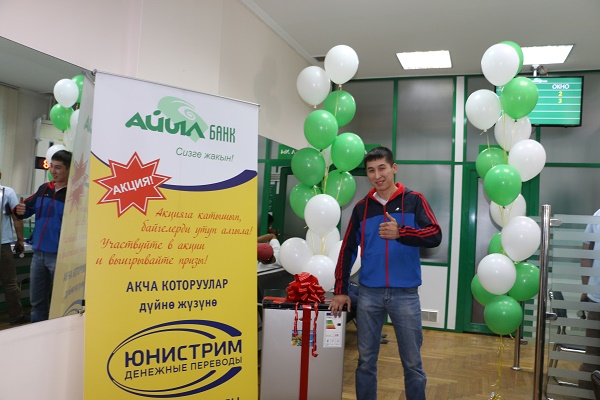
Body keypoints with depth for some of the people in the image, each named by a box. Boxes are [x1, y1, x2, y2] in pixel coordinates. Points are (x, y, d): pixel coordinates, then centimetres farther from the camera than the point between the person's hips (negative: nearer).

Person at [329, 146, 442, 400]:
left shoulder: (414, 200, 0)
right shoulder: (362, 208, 7)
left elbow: (435, 236, -12)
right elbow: (347, 250, 9)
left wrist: (400, 233, -28)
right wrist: (340, 291, 6)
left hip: (405, 294, -2)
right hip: (368, 294, 2)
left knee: (412, 363, 8)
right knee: (366, 360, 11)